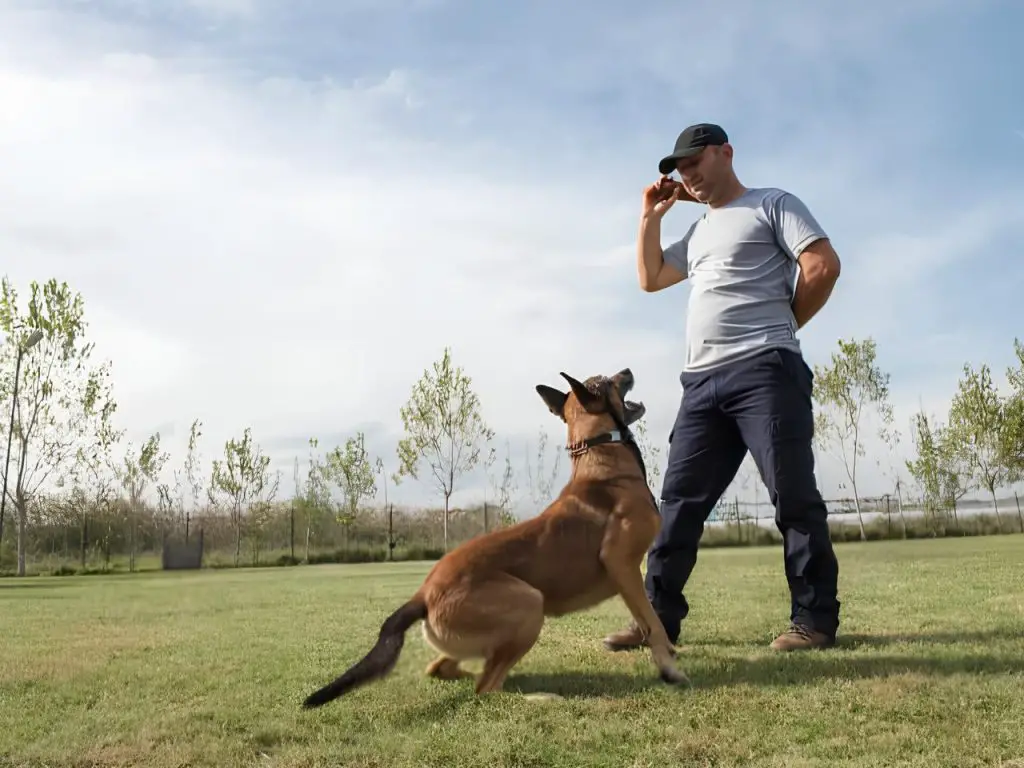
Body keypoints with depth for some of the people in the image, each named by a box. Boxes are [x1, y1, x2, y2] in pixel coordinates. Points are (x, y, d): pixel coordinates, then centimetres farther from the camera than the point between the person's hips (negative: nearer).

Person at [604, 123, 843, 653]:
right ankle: (659, 618, 6)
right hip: (701, 381, 8)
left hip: (763, 371, -7)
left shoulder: (772, 204, 6)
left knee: (793, 496, -5)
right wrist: (651, 216, 23)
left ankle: (815, 619, 3)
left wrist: (779, 326, 2)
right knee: (679, 500, 3)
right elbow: (650, 278, 29)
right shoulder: (698, 231, 28)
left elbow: (823, 265, -5)